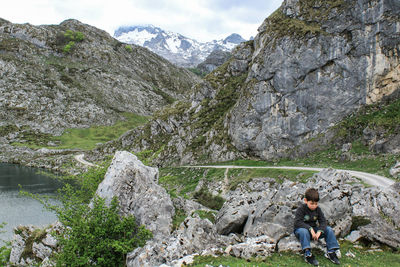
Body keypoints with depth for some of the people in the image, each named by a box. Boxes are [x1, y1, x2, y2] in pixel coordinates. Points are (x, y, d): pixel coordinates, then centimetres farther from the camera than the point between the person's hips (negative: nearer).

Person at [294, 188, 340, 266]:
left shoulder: (318, 209, -1)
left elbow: (323, 221, -6)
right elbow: (297, 222, -25)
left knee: (329, 229, -12)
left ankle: (330, 252, -9)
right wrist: (310, 229, -32)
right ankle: (307, 254, -39)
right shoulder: (301, 209, -15)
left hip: (314, 229, 5)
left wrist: (319, 231, -26)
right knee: (303, 231, -39)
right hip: (301, 229, -5)